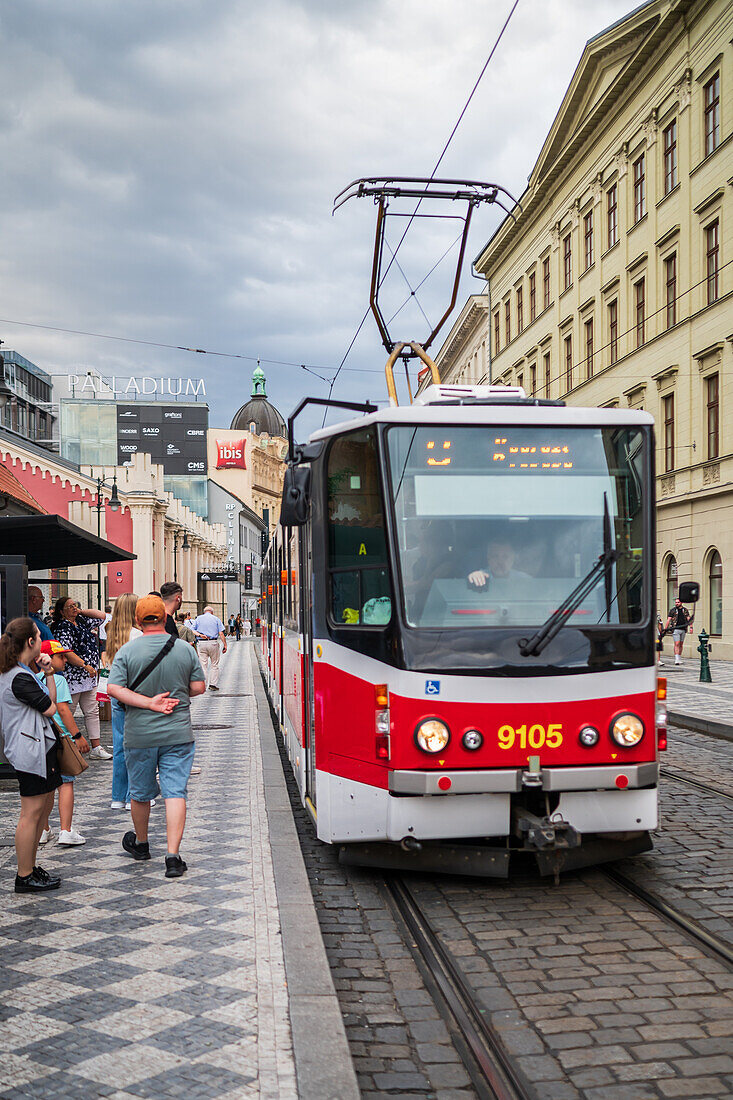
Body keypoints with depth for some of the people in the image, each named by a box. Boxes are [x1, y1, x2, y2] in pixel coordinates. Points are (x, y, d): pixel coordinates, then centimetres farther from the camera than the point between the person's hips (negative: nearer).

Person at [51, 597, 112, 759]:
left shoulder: (81, 621, 13)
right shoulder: (63, 627, -13)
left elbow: (101, 616, 21)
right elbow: (67, 653, -22)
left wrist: (81, 611, 10)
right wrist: (85, 665, -25)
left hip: (88, 676, 9)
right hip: (73, 676, -9)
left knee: (92, 712, 9)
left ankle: (96, 748, 12)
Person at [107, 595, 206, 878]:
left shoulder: (127, 651, -6)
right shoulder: (186, 649, -2)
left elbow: (115, 689, -13)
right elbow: (199, 687, 2)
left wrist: (149, 702, -13)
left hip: (139, 735, 0)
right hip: (178, 733, 0)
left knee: (140, 793, 17)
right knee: (175, 792, -1)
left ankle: (140, 844, 37)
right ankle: (173, 857, -9)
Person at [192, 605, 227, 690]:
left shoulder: (198, 619, 11)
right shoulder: (216, 619, 7)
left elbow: (192, 630, 1)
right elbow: (221, 633, -1)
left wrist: (199, 634, -11)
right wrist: (225, 645, 0)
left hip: (202, 643, 1)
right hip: (213, 643, -1)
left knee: (203, 665, 2)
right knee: (214, 665, 9)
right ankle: (213, 684, 7)